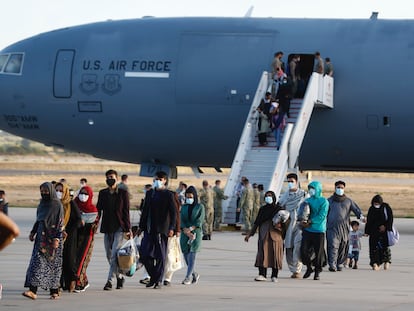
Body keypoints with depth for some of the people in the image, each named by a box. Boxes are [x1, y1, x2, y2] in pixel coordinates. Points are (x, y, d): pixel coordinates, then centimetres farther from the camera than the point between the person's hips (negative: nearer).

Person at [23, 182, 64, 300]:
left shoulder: (57, 204, -8)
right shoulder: (42, 204, 12)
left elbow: (60, 222, -12)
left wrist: (57, 238, -18)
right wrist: (33, 232, 17)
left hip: (52, 237, -6)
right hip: (41, 236, 6)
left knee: (53, 264, -2)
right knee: (37, 261, -4)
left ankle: (54, 291, 6)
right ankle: (33, 291, -7)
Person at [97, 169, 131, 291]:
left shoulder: (123, 193, -1)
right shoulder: (102, 193, 10)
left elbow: (126, 212, -2)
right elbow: (98, 210, 13)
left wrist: (127, 229, -6)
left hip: (119, 228, -5)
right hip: (107, 228, 5)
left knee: (114, 255, -13)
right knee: (109, 256, 8)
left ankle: (110, 280, -14)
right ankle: (120, 277, 25)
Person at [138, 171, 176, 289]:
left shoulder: (168, 195, -2)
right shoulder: (149, 193, 14)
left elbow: (173, 213, -6)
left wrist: (172, 228, -15)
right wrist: (141, 227, 17)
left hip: (162, 229, -5)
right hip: (149, 229, 5)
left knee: (160, 256, -1)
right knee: (144, 254, 0)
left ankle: (158, 280, 7)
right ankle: (153, 277, 17)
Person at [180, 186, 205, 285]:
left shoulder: (200, 207, 3)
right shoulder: (184, 207, 12)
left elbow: (200, 221, -8)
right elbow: (181, 220, 1)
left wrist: (190, 229, -20)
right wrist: (186, 231, -17)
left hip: (196, 233, -4)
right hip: (185, 234, 4)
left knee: (192, 255, -13)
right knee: (186, 255, 4)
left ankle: (188, 277, -17)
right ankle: (195, 275, 23)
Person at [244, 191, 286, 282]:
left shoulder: (279, 209, 7)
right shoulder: (262, 209, 15)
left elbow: (284, 222, 8)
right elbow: (256, 223, 18)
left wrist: (280, 225, -14)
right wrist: (249, 234, 13)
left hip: (275, 235, -2)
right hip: (264, 235, 2)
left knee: (275, 255, -4)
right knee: (263, 254, -8)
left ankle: (274, 276, 2)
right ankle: (262, 275, -9)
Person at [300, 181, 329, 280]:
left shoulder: (324, 201, -3)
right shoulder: (307, 201, 14)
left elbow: (321, 216, -12)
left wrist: (310, 222, -18)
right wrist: (303, 221, -7)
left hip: (319, 230, -4)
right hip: (307, 230, 4)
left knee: (318, 252, -1)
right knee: (303, 250, -5)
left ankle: (317, 272, 13)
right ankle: (309, 267, 17)